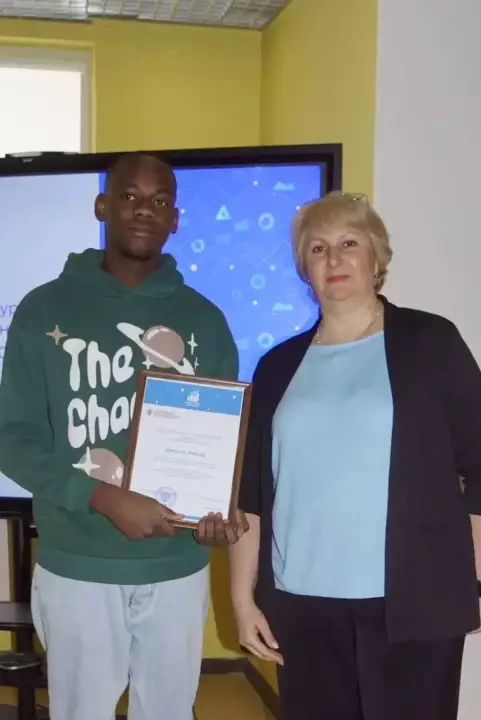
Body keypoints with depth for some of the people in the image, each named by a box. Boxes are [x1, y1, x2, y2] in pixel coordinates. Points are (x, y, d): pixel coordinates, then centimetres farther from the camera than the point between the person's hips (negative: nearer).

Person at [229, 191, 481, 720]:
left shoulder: (430, 343, 1)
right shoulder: (279, 366, 9)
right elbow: (252, 493, 10)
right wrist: (243, 596, 7)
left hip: (410, 601, -3)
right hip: (300, 604, 3)